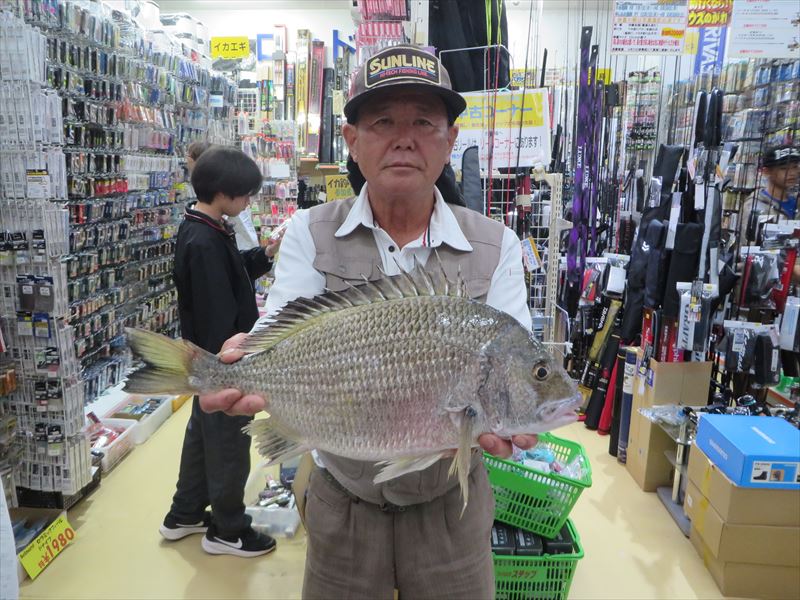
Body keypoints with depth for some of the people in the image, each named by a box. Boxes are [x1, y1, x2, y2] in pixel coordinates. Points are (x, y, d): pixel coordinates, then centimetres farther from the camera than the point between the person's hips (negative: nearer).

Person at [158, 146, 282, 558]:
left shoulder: (200, 229, 6)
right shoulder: (204, 243, -26)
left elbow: (232, 275, 15)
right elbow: (218, 318, -27)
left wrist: (267, 254, 2)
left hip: (212, 359, 10)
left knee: (203, 432, 22)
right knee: (230, 445, 5)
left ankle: (184, 516, 39)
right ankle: (226, 531, 24)